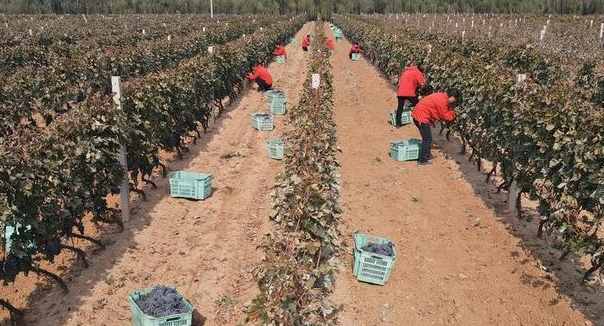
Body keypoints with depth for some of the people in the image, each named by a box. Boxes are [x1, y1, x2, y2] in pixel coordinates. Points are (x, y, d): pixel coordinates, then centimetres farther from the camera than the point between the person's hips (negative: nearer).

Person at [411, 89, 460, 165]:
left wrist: (450, 112, 5)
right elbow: (445, 116, -9)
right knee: (427, 139, -4)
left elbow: (445, 111, 20)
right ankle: (422, 160, 1)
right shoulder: (442, 101, -18)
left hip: (417, 115, 10)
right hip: (422, 117, -10)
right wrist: (453, 114, 7)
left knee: (427, 137, 21)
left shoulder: (442, 96, 12)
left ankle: (427, 155, 33)